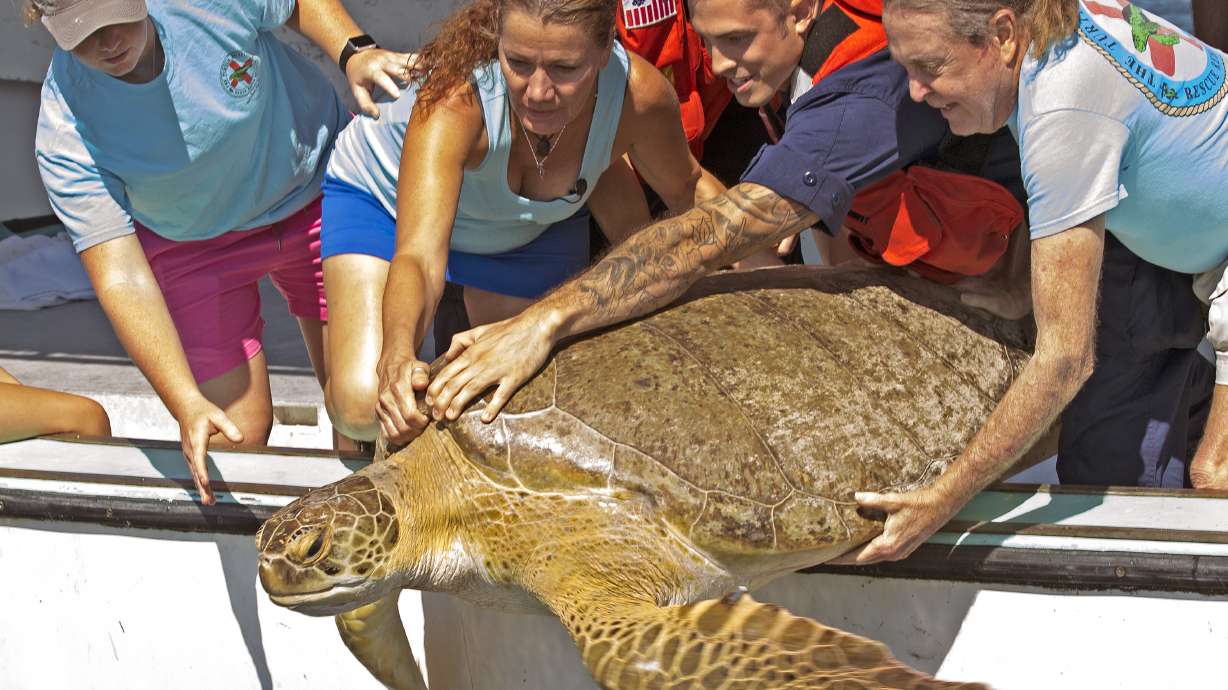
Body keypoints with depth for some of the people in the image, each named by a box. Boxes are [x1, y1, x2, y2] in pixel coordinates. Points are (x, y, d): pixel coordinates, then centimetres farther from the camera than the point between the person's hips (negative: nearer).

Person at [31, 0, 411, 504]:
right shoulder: (66, 135, -29)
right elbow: (122, 277, -32)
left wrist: (352, 51, -23)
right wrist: (188, 405, -42)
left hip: (315, 193, 2)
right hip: (193, 249, -1)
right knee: (239, 435, -10)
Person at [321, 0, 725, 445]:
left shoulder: (641, 95, -32)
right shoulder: (454, 101, -44)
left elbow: (686, 188, -10)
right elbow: (418, 257, -52)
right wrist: (396, 354, -71)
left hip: (536, 226, 4)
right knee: (362, 405, -21)